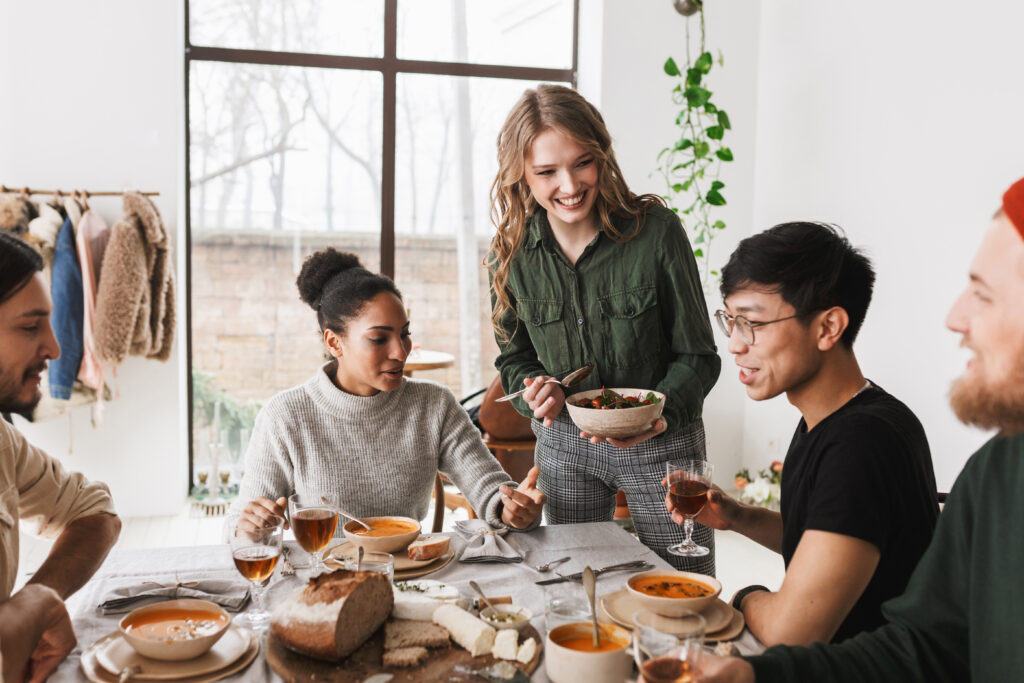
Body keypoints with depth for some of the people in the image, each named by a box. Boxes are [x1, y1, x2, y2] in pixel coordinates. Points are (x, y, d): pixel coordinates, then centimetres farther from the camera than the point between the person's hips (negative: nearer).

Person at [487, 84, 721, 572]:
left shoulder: (656, 230, -16)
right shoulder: (511, 253, -6)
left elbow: (698, 356, -10)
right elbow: (513, 358, 6)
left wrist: (662, 413, -28)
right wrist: (535, 389, -16)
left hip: (660, 443, -2)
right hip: (564, 445, 3)